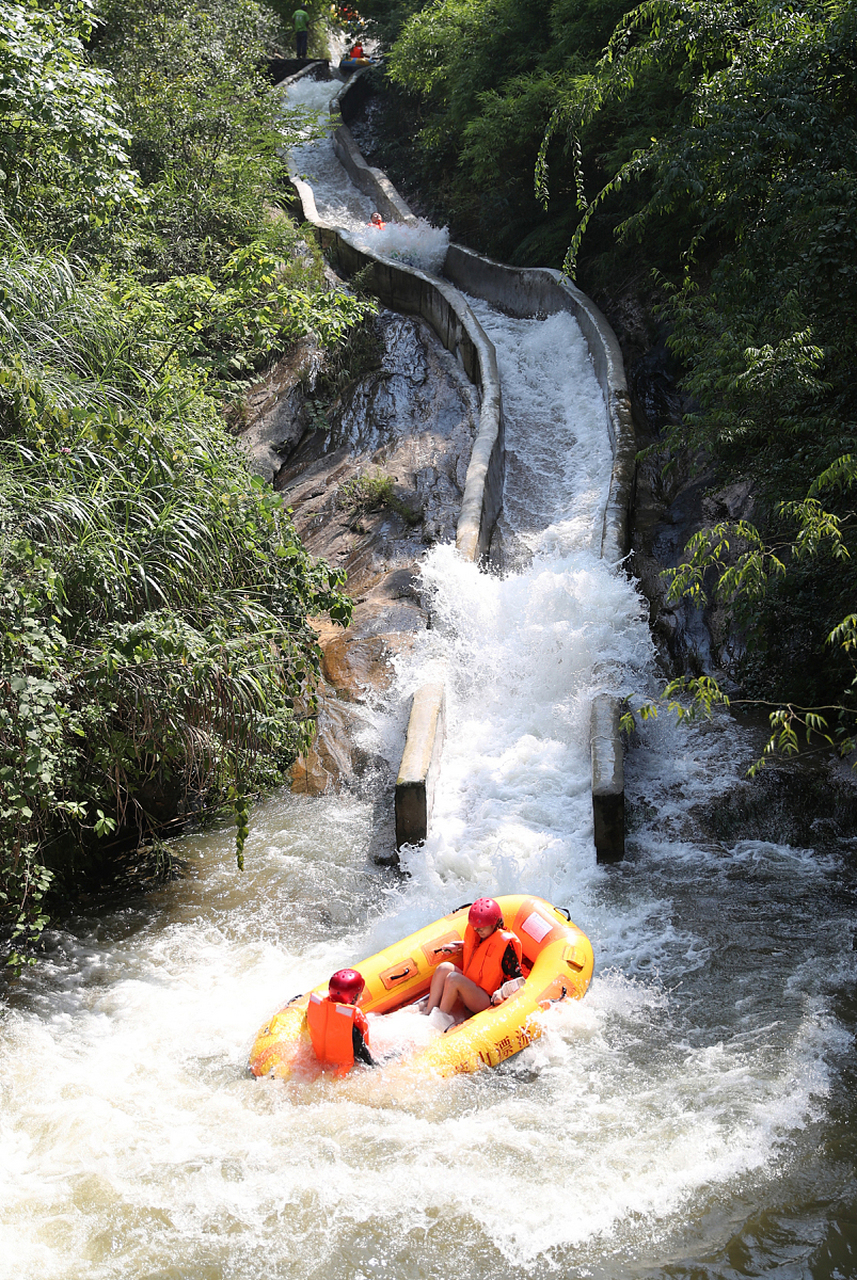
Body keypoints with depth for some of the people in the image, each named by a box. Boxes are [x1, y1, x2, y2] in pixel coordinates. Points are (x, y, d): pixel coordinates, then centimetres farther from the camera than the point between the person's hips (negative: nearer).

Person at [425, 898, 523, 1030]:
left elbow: (516, 978, -13)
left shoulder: (506, 943, -17)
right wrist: (458, 948, 12)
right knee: (445, 967, -16)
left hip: (488, 1000, -7)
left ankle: (439, 1020, -18)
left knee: (453, 979, -28)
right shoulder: (474, 932, 3)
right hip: (469, 987, 7)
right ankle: (428, 1013, -20)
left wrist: (503, 992, -29)